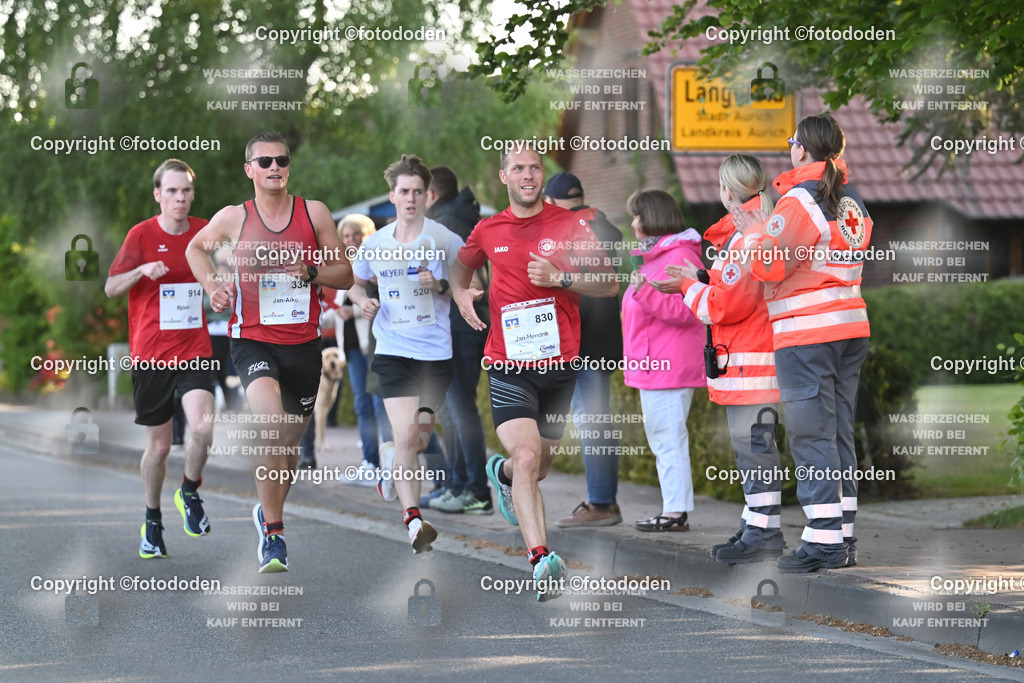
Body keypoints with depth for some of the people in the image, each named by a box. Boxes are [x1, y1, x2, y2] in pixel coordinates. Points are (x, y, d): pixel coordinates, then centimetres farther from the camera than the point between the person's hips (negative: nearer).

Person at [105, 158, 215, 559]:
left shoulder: (204, 231, 3)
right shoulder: (142, 235, -5)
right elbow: (110, 288, -3)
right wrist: (141, 271, -21)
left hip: (194, 351, 1)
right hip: (150, 354, -1)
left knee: (202, 427, -20)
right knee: (158, 444, 5)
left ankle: (190, 493, 8)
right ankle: (152, 522, 26)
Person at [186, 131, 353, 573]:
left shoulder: (314, 213, 2)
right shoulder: (233, 219, 1)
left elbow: (345, 274, 6)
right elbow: (196, 248, 21)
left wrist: (309, 271, -13)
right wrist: (211, 287, 4)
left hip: (303, 342, 3)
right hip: (253, 340, -3)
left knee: (290, 439, 15)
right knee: (271, 423, -27)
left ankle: (268, 512, 44)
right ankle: (273, 535, -20)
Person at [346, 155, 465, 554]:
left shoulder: (445, 240, -2)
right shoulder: (374, 243, 6)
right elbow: (355, 282, 24)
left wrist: (442, 285, -17)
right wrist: (362, 300, 2)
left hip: (437, 352, 0)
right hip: (393, 351, 0)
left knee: (419, 441, 6)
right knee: (407, 436, -14)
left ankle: (392, 463, 40)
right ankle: (413, 521, -17)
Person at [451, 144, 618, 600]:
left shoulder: (571, 226, 0)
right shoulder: (488, 230, 5)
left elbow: (609, 284, -1)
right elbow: (460, 268, 24)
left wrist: (560, 278, -15)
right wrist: (462, 295, 2)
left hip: (560, 363, 1)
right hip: (508, 365, -1)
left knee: (541, 462, 16)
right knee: (528, 458, -19)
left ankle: (503, 472, 52)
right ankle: (541, 559, -23)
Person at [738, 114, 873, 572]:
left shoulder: (800, 200, -13)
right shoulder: (853, 201, 12)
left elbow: (768, 265, -17)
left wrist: (753, 234, 1)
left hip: (807, 332, -8)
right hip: (852, 327, 8)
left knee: (811, 436, -5)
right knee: (840, 434, 11)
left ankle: (824, 541, -7)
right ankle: (844, 538, 13)